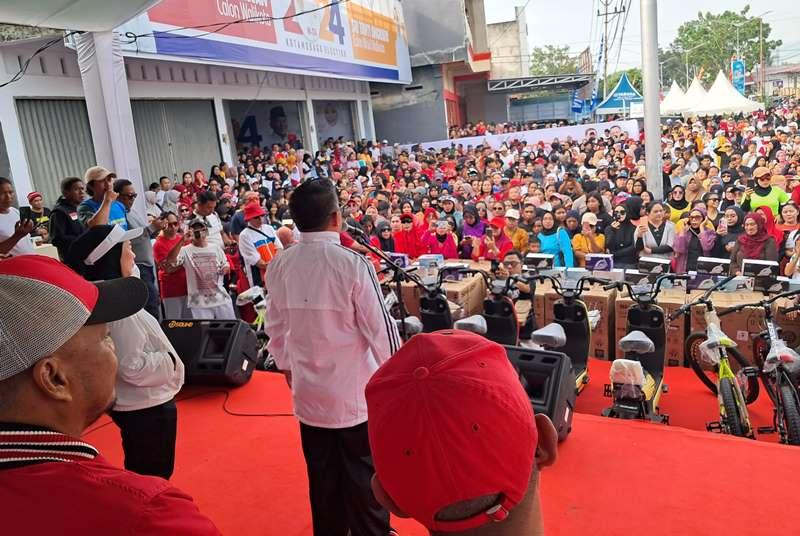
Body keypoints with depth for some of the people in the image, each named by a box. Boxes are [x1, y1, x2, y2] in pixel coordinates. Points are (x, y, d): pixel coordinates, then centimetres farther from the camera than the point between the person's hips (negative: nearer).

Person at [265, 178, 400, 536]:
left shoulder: (279, 266, -7)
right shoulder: (352, 264, -21)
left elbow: (275, 326, 5)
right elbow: (379, 327, -15)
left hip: (308, 389, 5)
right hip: (356, 389, -4)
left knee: (322, 475, 20)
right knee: (364, 475, 14)